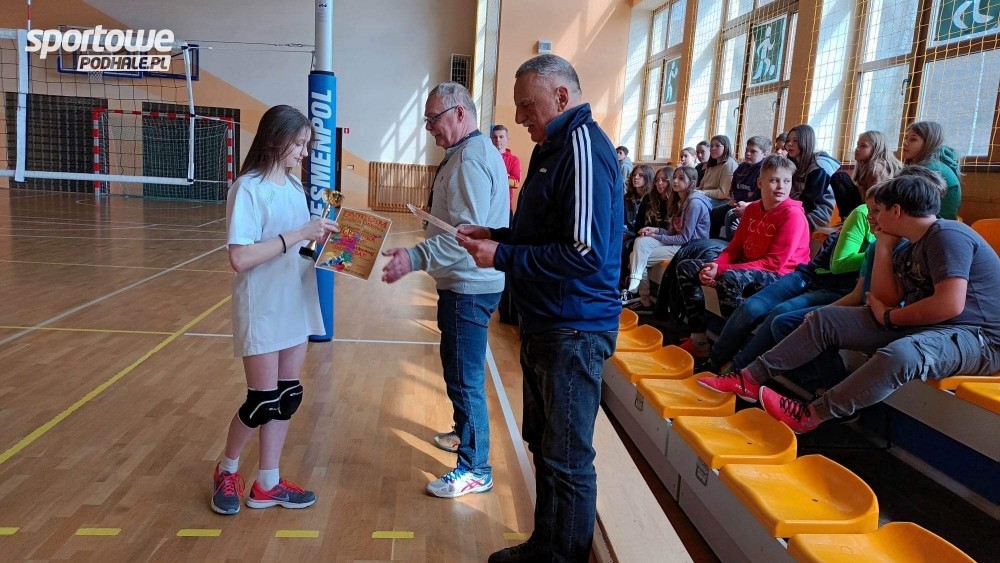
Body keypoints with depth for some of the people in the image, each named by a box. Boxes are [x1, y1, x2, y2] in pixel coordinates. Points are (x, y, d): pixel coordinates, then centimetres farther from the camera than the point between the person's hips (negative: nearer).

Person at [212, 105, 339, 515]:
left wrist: (321, 239, -2)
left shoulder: (294, 186, 9)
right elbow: (240, 257, -23)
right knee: (263, 402, 3)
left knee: (288, 397, 11)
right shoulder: (248, 188, -15)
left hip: (296, 306, 7)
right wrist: (300, 234, -23)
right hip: (263, 311, -7)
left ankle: (267, 484, 26)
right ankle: (227, 472, 30)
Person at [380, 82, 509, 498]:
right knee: (461, 371, 24)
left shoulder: (470, 159, -19)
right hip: (469, 282, 11)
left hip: (468, 287, -11)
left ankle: (475, 469, 8)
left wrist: (416, 258, -36)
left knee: (465, 377, -3)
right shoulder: (475, 151, 15)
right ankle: (466, 433, 41)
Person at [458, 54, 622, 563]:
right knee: (543, 443, 20)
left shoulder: (584, 148, -18)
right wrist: (495, 235, 6)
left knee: (567, 460, 3)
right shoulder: (553, 146, 14)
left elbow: (585, 253, -26)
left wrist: (502, 256, -18)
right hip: (544, 323, 10)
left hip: (575, 330, -10)